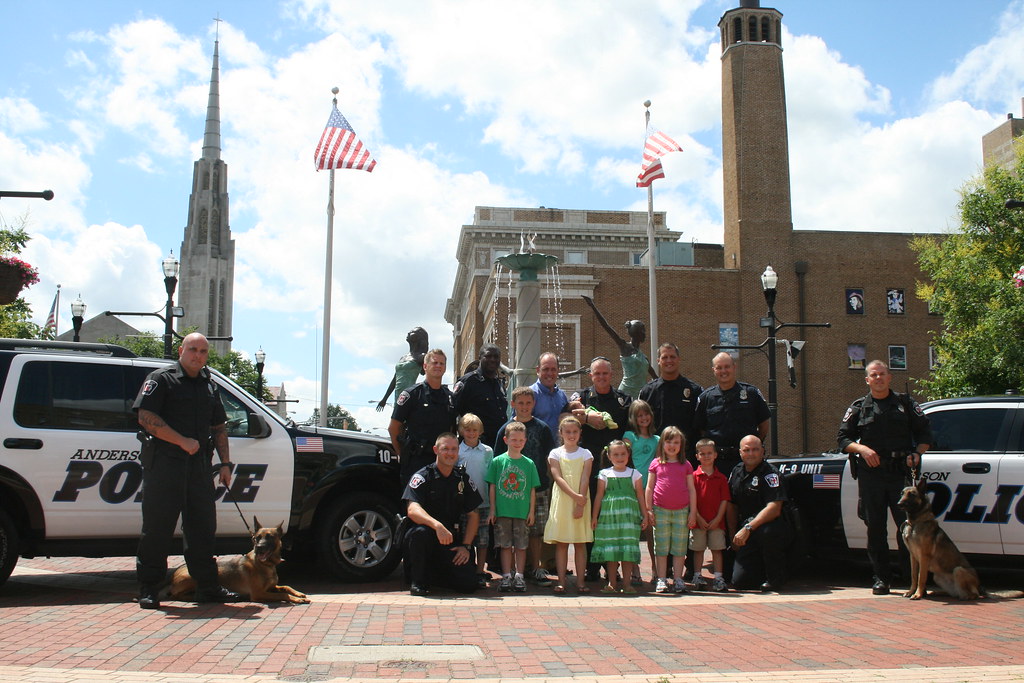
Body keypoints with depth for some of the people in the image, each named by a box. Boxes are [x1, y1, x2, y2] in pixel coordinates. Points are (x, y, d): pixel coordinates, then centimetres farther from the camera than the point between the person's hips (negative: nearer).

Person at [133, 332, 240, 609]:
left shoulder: (209, 386, 18)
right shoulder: (161, 379, -2)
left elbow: (219, 428, 22)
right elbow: (146, 417, -13)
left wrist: (225, 463, 13)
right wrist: (183, 441, -16)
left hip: (199, 465, 6)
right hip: (164, 462, -6)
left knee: (203, 526, 9)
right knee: (157, 527, -2)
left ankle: (208, 587, 16)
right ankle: (149, 589, 6)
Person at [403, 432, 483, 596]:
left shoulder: (463, 478, 8)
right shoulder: (422, 476, -7)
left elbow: (473, 515, 11)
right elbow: (412, 510, -23)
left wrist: (466, 546, -1)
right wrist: (437, 525, -40)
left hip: (451, 541, 4)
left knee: (469, 583, -14)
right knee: (420, 531, -39)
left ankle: (432, 575, 18)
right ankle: (418, 581, -14)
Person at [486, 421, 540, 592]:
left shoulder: (529, 463, 4)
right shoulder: (497, 461, 1)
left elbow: (532, 490, 6)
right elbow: (492, 487, 3)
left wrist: (531, 511, 2)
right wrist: (492, 510, 0)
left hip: (522, 512, 1)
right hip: (502, 512, -1)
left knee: (521, 545, 5)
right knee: (505, 545, 5)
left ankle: (519, 576, 12)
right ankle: (506, 576, 11)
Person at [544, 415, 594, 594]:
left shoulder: (585, 454, 6)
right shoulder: (555, 454, 4)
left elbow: (584, 480, -3)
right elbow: (558, 478, -7)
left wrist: (580, 504, -14)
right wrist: (575, 496, -19)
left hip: (581, 502, 1)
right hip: (562, 501, 0)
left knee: (580, 543, 3)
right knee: (561, 543, 0)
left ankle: (580, 581, 7)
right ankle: (561, 581, 4)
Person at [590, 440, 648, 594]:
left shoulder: (634, 474, 8)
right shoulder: (604, 474, 7)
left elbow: (640, 496, 10)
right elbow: (599, 496, 8)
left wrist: (645, 516, 6)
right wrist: (594, 516, 4)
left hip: (629, 516, 0)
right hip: (609, 515, 0)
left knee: (628, 548, -2)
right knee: (610, 549, 2)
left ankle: (627, 584, 5)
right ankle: (612, 584, 10)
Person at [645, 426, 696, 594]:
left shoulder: (686, 465, 8)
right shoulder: (656, 464, 5)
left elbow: (691, 489, 9)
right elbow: (649, 488, 6)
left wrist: (692, 511, 3)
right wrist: (649, 510, 1)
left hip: (681, 511, 1)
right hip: (660, 510, -1)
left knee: (680, 548, 5)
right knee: (661, 547, 3)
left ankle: (678, 579, 12)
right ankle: (661, 580, 8)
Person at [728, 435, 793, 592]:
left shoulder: (770, 473, -13)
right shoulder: (736, 472, 8)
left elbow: (774, 508, -25)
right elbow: (731, 505, 17)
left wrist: (748, 529, -32)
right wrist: (733, 535, 11)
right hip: (748, 538, 5)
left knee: (765, 532, -41)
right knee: (739, 582, -9)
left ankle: (776, 578, -15)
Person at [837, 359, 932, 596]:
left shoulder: (905, 403, 13)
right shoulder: (858, 407, 14)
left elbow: (925, 433, 13)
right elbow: (843, 438, 9)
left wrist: (917, 453, -4)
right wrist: (861, 448, -10)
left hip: (901, 473, -1)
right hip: (870, 475, 1)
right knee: (875, 528, 3)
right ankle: (881, 578, 11)